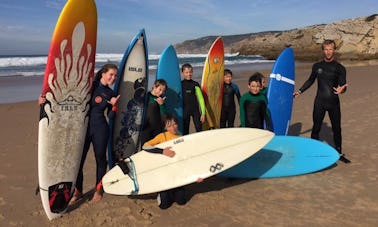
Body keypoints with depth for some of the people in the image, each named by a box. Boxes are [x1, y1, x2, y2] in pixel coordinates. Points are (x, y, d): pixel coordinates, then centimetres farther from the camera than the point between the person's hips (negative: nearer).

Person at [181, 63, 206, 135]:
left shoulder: (195, 84, -4)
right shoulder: (180, 84, 2)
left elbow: (201, 99, -2)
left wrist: (203, 113, -7)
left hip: (195, 110, -1)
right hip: (185, 111, 2)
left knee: (199, 130, -2)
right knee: (185, 131, 9)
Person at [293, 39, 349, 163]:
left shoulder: (340, 68, -1)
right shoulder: (317, 66, 5)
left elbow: (343, 86, -5)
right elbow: (310, 80, 19)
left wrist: (341, 89, -29)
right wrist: (300, 91, 14)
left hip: (334, 103, 0)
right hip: (319, 102, 1)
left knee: (336, 128, 8)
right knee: (316, 128, 3)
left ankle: (339, 153, 25)